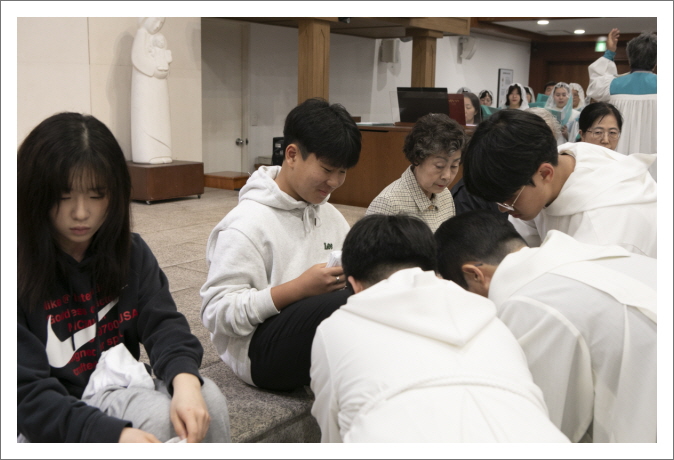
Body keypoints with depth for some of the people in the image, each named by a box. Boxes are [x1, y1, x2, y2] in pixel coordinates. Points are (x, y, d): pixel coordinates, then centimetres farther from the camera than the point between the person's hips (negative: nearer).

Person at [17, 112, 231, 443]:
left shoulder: (130, 252, 2)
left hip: (120, 389, 5)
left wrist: (185, 379, -31)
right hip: (46, 424, -4)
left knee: (208, 399, -22)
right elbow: (28, 392, -19)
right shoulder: (23, 270, -16)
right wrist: (114, 434, -35)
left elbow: (162, 322, -8)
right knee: (158, 418, -29)